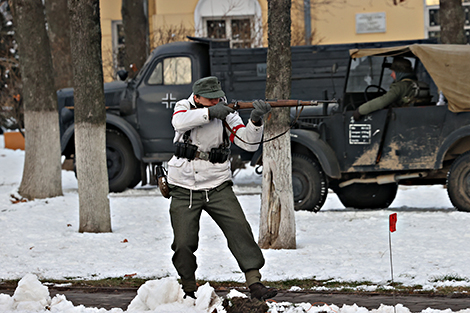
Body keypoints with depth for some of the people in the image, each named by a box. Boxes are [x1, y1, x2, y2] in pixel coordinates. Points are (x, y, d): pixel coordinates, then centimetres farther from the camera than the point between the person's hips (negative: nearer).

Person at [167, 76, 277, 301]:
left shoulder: (227, 115, -1)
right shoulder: (184, 106, -2)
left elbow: (248, 143, -10)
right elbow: (180, 122, -26)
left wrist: (256, 120, -27)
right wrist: (210, 113, -32)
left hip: (217, 187, 0)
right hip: (184, 191, 0)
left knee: (240, 230, -16)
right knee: (183, 244, -4)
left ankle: (254, 284, -18)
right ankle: (189, 289, 18)